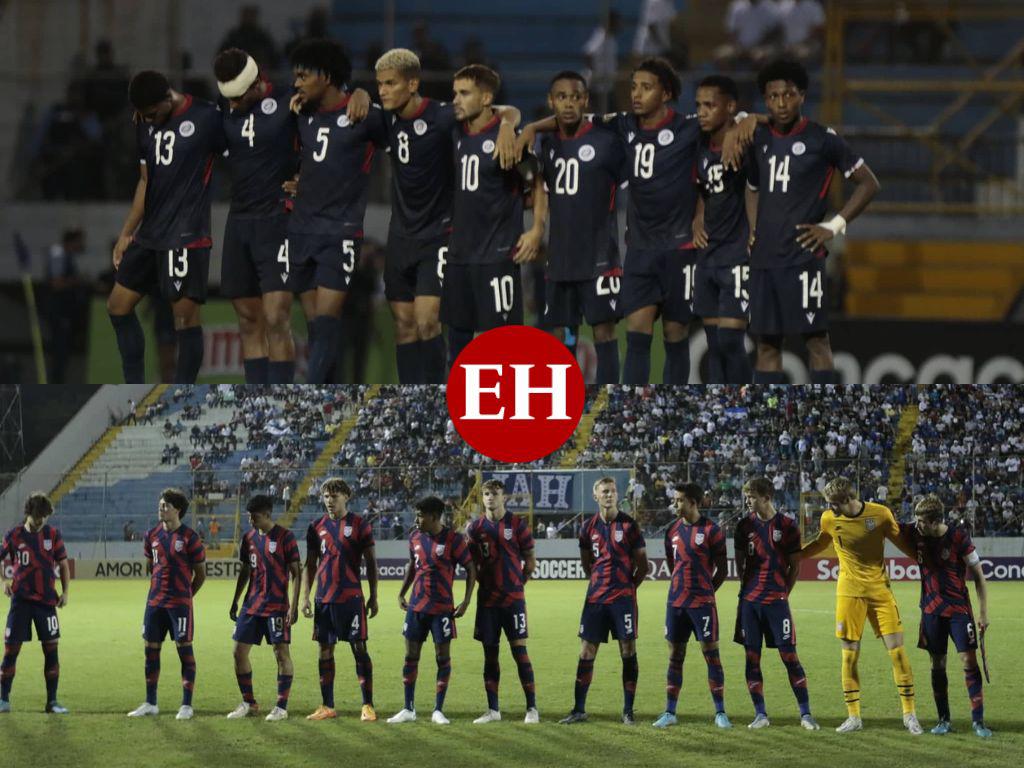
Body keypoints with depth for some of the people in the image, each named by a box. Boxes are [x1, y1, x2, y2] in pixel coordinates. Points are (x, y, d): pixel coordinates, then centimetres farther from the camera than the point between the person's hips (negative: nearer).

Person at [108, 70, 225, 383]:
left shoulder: (207, 118, -10)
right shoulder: (145, 125, 11)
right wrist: (127, 233, 17)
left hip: (187, 236, -8)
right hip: (150, 235, 8)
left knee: (185, 315, -6)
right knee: (118, 305, 9)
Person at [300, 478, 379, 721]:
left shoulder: (359, 525, -1)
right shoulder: (317, 527, 9)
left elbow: (371, 562, 1)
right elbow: (310, 565, 13)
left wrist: (373, 596, -2)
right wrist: (305, 597, 6)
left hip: (351, 597, -4)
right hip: (324, 598, 4)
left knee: (359, 648, -5)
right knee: (325, 651, 7)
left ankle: (367, 705, -1)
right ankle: (327, 707, 13)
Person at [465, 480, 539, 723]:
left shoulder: (517, 524, -1)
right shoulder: (476, 527, 7)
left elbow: (530, 561, 4)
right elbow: (471, 564, 14)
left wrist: (518, 583, -1)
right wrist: (484, 583, 5)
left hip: (513, 599, -3)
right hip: (487, 600, 3)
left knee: (520, 651, -6)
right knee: (490, 654, 6)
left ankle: (532, 708, -2)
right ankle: (493, 710, 11)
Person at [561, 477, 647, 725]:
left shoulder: (628, 525, -1)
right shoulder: (589, 527, 7)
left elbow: (642, 565, 4)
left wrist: (629, 586, 1)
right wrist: (600, 581, 12)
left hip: (623, 599, -3)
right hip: (596, 599, 3)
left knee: (628, 653, -2)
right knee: (586, 653, 2)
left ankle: (628, 711, 4)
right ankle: (579, 710, 9)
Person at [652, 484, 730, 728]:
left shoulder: (711, 531, -8)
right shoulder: (673, 530, 8)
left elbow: (722, 570, -3)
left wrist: (705, 590, -1)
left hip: (702, 602, -5)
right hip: (676, 602, 5)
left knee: (711, 653, -4)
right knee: (674, 655, 7)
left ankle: (720, 712, 1)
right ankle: (669, 712, 12)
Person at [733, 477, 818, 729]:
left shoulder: (787, 526, -2)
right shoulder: (745, 525, 7)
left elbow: (794, 566, 4)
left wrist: (782, 593, 1)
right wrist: (748, 589, 8)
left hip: (776, 599, -3)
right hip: (749, 601, 3)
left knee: (789, 655, -5)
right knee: (752, 657, 3)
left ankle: (805, 714, 0)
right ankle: (760, 715, 9)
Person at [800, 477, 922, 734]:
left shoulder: (880, 514, -9)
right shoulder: (829, 519, -3)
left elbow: (902, 542, 6)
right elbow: (821, 543, 19)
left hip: (880, 589, -1)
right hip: (849, 593, 1)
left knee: (897, 650, -5)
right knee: (850, 655, 0)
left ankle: (909, 713, 5)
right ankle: (853, 717, 10)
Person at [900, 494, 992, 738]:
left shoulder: (959, 536, -14)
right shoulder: (915, 534, -4)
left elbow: (978, 575, -9)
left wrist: (983, 612, -10)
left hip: (959, 608, -4)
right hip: (932, 609, 4)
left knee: (969, 661, -9)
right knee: (937, 664, 5)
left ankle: (978, 720, -6)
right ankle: (944, 720, 15)